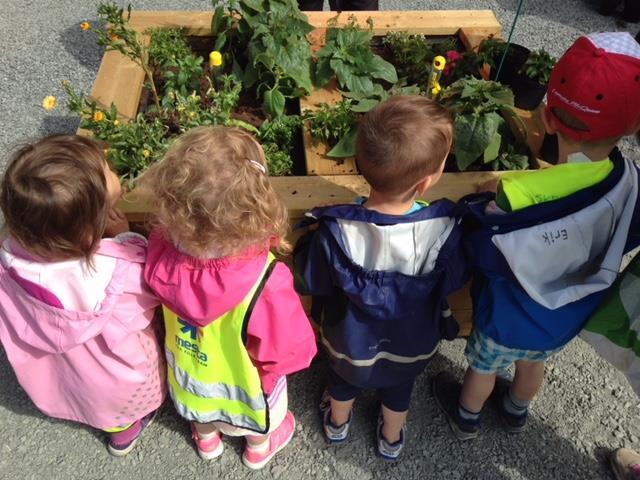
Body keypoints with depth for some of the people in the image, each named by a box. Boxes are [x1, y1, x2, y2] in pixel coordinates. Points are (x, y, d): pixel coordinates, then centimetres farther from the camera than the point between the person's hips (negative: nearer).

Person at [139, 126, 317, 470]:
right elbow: (290, 347, -28)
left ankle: (206, 440, 69)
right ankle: (259, 447, 65)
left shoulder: (163, 252, -34)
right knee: (259, 415, 34)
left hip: (189, 369, 3)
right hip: (244, 381, -3)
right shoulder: (265, 284, -45)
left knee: (199, 401, 38)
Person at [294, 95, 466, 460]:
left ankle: (338, 425, 64)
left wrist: (308, 242, -2)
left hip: (351, 343, 0)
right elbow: (454, 281, -14)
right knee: (399, 391, 34)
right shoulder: (444, 230, -35)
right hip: (413, 346, 1)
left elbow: (311, 283, -18)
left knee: (345, 381, 34)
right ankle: (392, 441, 62)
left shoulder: (336, 232, -36)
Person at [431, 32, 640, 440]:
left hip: (509, 320, -4)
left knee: (483, 367, 27)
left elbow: (481, 256, -24)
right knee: (533, 363, 34)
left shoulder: (517, 199, -40)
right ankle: (516, 411, 63)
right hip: (569, 318, 4)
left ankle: (466, 417, 56)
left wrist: (484, 206, -9)